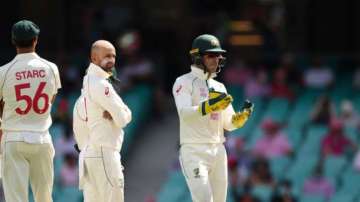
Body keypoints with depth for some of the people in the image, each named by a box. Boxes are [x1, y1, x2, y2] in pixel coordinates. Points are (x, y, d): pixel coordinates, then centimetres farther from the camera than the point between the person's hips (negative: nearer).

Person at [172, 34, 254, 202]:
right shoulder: (184, 82, -3)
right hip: (194, 150, -7)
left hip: (218, 150, 7)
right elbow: (184, 113, -21)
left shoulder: (219, 87, 17)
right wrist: (209, 106, -35)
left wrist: (243, 115, -7)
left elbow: (229, 124, 14)